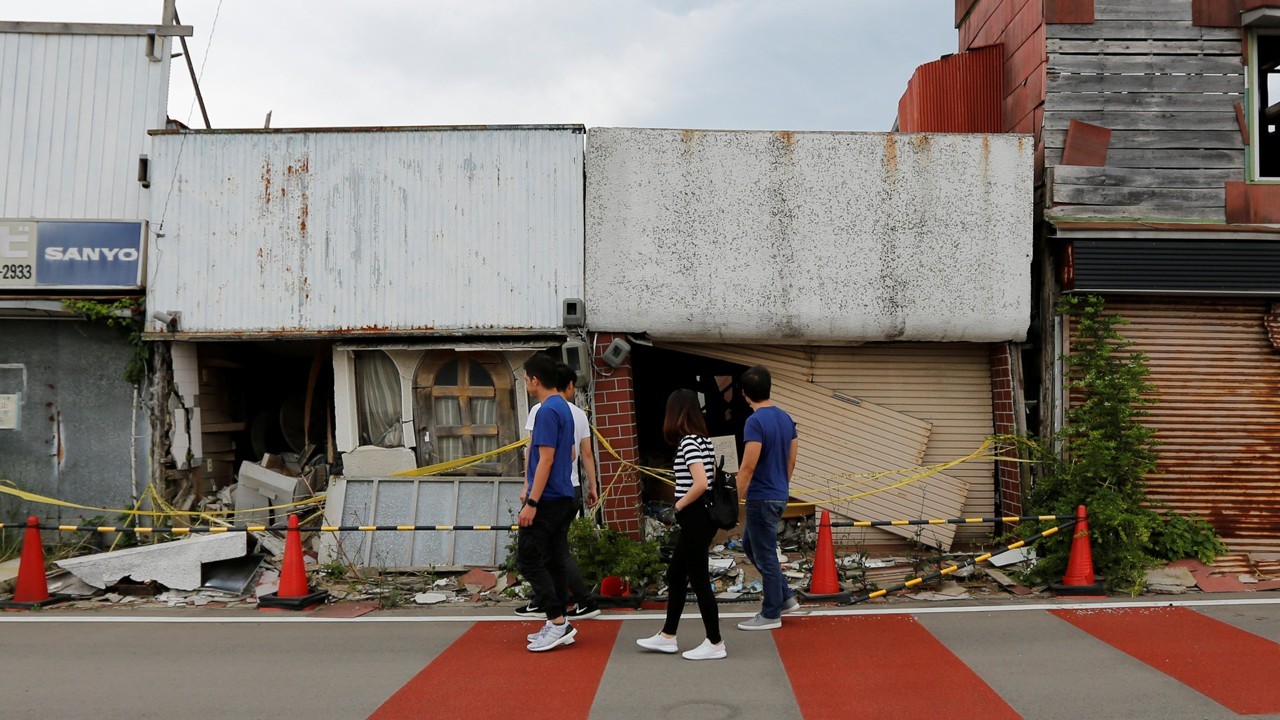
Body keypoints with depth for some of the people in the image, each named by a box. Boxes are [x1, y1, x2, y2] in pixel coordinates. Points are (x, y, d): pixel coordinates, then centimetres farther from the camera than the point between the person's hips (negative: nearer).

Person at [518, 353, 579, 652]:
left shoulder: (547, 411, -15)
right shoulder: (564, 408, 15)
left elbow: (546, 459, -20)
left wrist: (531, 502, -20)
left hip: (547, 500, -10)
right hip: (564, 497, 10)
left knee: (527, 558, -5)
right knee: (553, 561, 12)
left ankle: (558, 622, -6)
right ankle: (558, 625, 15)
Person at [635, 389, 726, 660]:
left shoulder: (688, 442, -17)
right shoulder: (705, 441, 10)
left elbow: (701, 484, -27)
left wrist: (680, 504, -11)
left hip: (695, 518, -10)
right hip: (704, 516, 10)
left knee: (699, 580, 1)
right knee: (675, 575, 17)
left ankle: (715, 643, 11)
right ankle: (667, 637, 27)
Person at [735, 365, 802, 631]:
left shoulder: (755, 422, -19)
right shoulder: (786, 418, 7)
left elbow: (747, 467, -21)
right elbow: (791, 460, 13)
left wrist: (735, 500, -12)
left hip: (761, 499, -9)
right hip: (779, 496, 9)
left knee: (765, 555, 3)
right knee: (750, 544, 22)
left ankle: (771, 614, 14)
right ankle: (785, 597, 25)